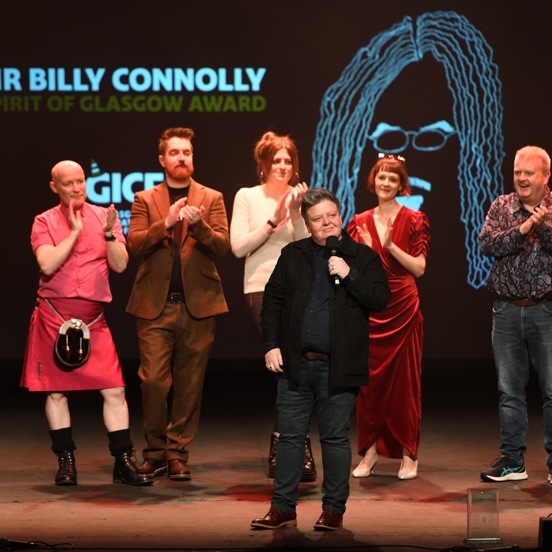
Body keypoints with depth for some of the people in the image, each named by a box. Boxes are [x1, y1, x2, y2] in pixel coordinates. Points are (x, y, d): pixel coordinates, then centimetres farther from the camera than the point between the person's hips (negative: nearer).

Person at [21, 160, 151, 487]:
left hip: (93, 318, 1)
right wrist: (75, 231, -13)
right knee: (57, 390, 4)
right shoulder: (45, 222, 2)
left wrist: (109, 234, -16)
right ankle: (66, 463, 14)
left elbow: (120, 265, 0)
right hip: (54, 314, -1)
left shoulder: (104, 216, 7)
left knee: (115, 390, -5)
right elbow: (48, 265, -13)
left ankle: (124, 463, 0)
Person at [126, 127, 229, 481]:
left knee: (190, 385, 2)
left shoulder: (212, 199, 11)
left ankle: (178, 453, 10)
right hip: (155, 305, 0)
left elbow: (222, 246, 0)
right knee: (154, 382, -6)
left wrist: (198, 224, -19)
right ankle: (155, 452, 7)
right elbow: (135, 244, -2)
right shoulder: (145, 200, 11)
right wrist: (167, 222, -16)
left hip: (198, 305, 1)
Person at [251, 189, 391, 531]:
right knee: (290, 437, 6)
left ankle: (334, 509, 12)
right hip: (296, 364, 3)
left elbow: (381, 299, -7)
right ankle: (283, 509, 12)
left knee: (336, 439, 4)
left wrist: (349, 275, -17)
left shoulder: (363, 257, 2)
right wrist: (271, 345, 1)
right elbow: (273, 299, 9)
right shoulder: (293, 255, 9)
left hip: (338, 367, -3)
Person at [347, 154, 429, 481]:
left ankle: (408, 454, 4)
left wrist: (392, 247, -16)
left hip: (403, 308, -3)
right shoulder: (360, 222, 11)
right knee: (369, 380, 2)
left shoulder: (413, 221, 2)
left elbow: (419, 268, -5)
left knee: (405, 380, -1)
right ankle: (370, 452, 9)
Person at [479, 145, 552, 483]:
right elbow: (487, 244, -8)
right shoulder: (502, 207, 7)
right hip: (507, 310, 3)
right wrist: (523, 229, -18)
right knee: (510, 390, 8)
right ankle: (512, 461, 15)